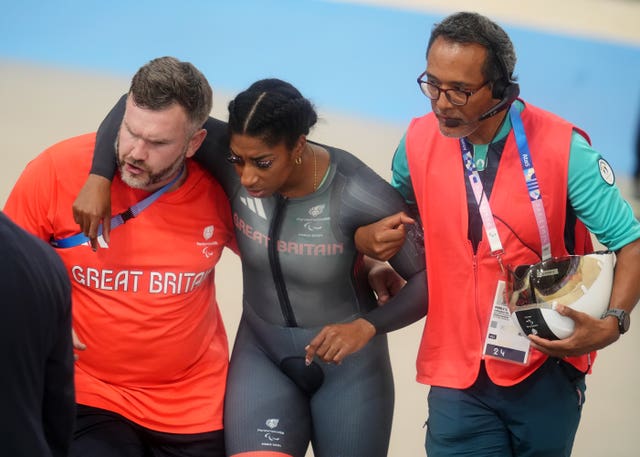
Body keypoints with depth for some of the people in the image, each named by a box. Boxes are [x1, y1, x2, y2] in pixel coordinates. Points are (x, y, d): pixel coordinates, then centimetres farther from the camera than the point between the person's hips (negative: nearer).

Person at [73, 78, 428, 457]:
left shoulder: (360, 196, -25)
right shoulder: (231, 159, -19)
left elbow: (429, 278, -18)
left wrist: (367, 326, -32)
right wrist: (99, 179, -27)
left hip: (348, 365, -2)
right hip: (263, 355, 2)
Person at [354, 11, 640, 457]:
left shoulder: (561, 148, -14)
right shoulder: (419, 142, -4)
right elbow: (397, 216, 17)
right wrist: (371, 238, -5)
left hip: (546, 372, -1)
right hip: (460, 375, 2)